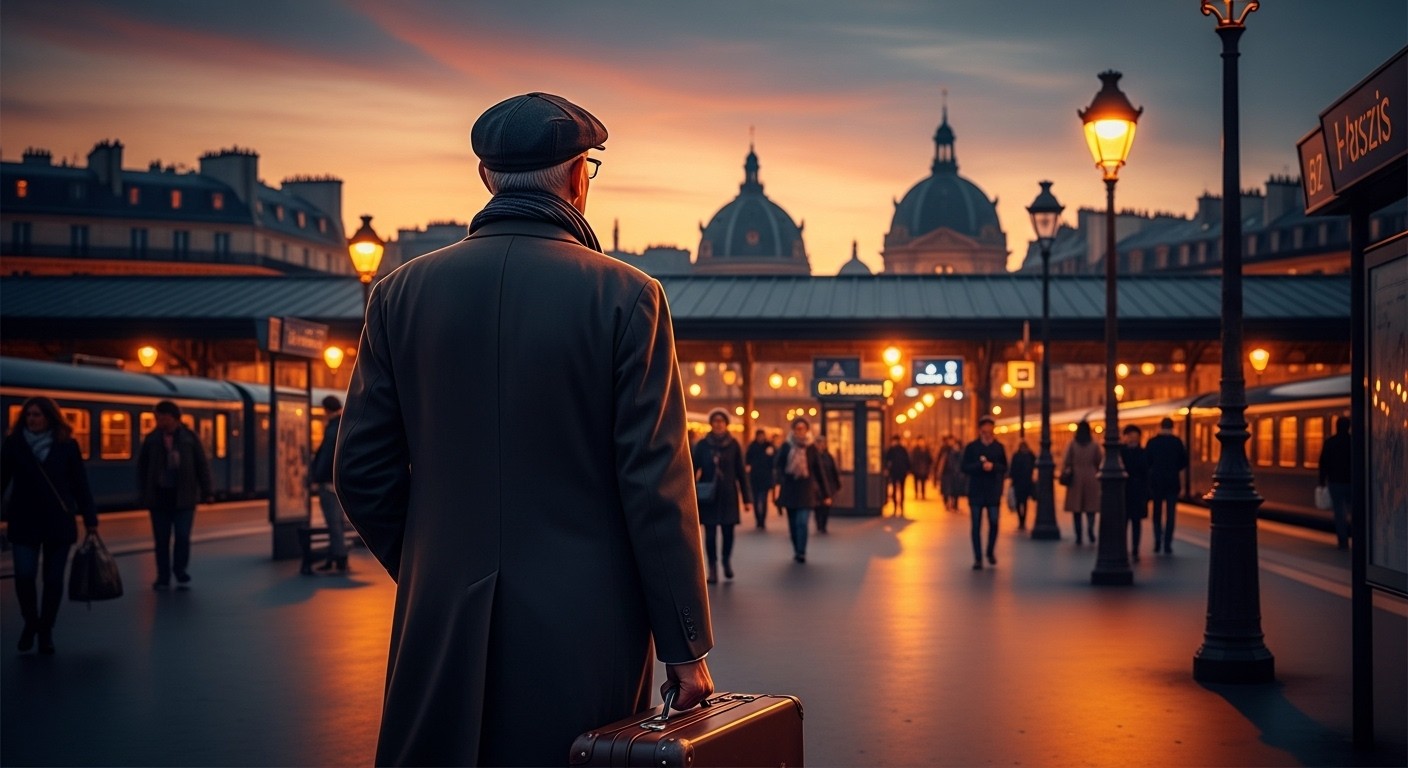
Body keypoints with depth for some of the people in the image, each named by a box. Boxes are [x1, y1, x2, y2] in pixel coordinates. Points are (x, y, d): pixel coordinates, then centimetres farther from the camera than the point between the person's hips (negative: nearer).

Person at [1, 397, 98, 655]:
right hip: (24, 522, 0)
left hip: (59, 522, 0)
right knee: (24, 575, -9)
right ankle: (30, 622, 16)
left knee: (53, 579, 4)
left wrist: (90, 520, 1)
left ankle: (46, 631, 19)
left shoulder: (67, 445, -1)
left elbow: (80, 484, 2)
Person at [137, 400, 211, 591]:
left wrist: (206, 491, 0)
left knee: (182, 537, -2)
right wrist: (144, 492, 2)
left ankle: (182, 575, 12)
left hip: (183, 496, -2)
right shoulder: (152, 439, 2)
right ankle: (163, 578, 13)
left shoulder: (189, 437, -1)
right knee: (161, 539, 5)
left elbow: (202, 465, 1)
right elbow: (142, 466, 7)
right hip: (159, 496, 2)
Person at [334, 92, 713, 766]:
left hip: (443, 624, 3)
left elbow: (362, 471, 3)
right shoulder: (624, 296, -8)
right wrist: (685, 646, -4)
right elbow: (655, 482, -10)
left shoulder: (403, 292, 1)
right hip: (584, 628, -2)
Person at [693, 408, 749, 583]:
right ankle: (712, 567, 11)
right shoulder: (702, 445, 1)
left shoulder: (734, 445, 1)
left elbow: (741, 473, 2)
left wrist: (746, 498, 0)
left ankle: (727, 560, 25)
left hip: (728, 495, 0)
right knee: (710, 533, 0)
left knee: (728, 531, -2)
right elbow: (694, 470, 2)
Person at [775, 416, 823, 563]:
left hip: (806, 490, -2)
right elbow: (779, 466, 1)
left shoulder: (811, 448, 1)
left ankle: (801, 553, -12)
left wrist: (820, 490, 4)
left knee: (802, 522, -14)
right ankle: (797, 551, 21)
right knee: (793, 523, 9)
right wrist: (779, 483, -12)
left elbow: (818, 470, 4)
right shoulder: (786, 446, 1)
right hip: (789, 488, 2)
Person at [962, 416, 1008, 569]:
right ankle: (978, 558, 6)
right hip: (976, 492, -1)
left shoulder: (999, 447, 6)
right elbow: (965, 468, -3)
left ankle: (991, 552, 22)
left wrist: (993, 466, -14)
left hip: (993, 492, 1)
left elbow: (1004, 468, 5)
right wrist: (981, 466, -17)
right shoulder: (971, 447, 2)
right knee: (976, 526, 0)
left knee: (994, 523, -2)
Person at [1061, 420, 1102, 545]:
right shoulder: (1094, 445, -2)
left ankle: (1078, 537, 7)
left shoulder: (1072, 444, -3)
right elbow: (1100, 461, 0)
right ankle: (1090, 525, -25)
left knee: (1076, 507, 7)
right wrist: (1098, 473, 16)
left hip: (1076, 478, 0)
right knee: (1091, 505, 5)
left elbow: (1066, 461, -4)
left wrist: (1063, 474, 6)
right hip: (1091, 479, 0)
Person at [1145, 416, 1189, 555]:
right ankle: (1167, 545, -2)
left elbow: (1146, 461, -3)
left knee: (1157, 513, 14)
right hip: (1172, 482, -1)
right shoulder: (1177, 442, -5)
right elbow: (1184, 462, -4)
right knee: (1170, 513, 4)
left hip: (1156, 482, 1)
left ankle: (1158, 543, 3)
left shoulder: (1152, 442, -4)